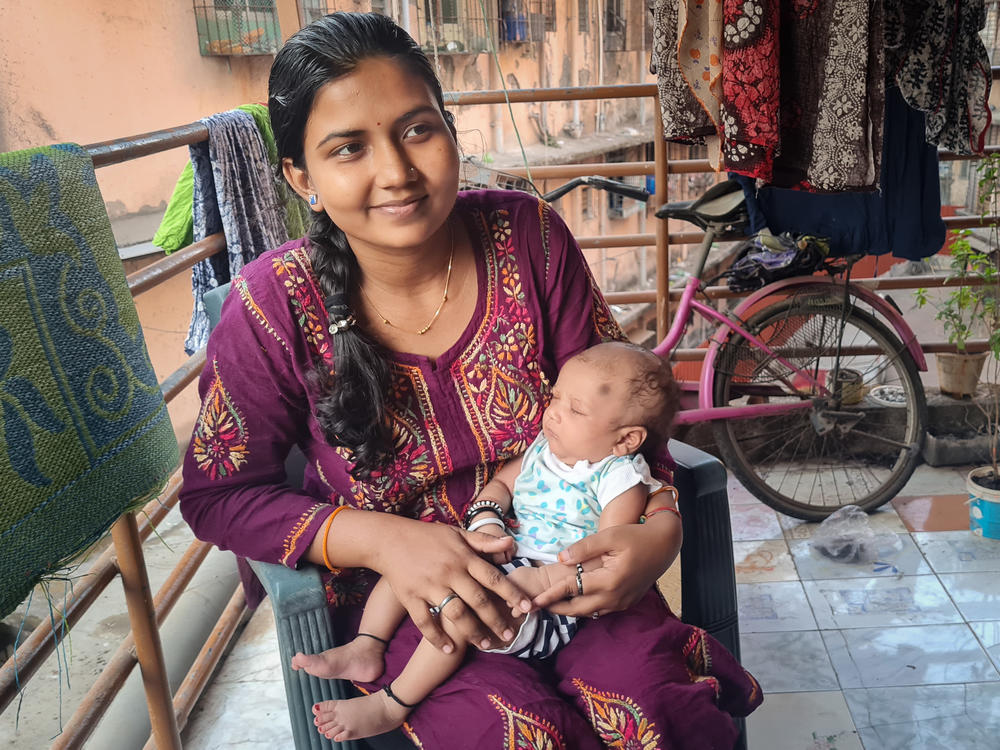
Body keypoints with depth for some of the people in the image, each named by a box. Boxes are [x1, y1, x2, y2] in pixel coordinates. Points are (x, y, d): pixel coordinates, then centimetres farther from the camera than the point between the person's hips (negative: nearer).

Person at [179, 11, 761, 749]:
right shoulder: (276, 306, -16)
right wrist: (382, 540, -22)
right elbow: (219, 494, -8)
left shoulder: (527, 237, -10)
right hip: (391, 585, -1)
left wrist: (659, 529, -20)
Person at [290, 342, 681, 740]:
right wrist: (486, 518, -4)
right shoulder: (545, 445, 8)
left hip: (552, 593, -8)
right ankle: (365, 649, 0)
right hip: (500, 557, 8)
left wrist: (544, 579, -30)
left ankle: (391, 706, -16)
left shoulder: (620, 478, -14)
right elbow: (502, 481, 17)